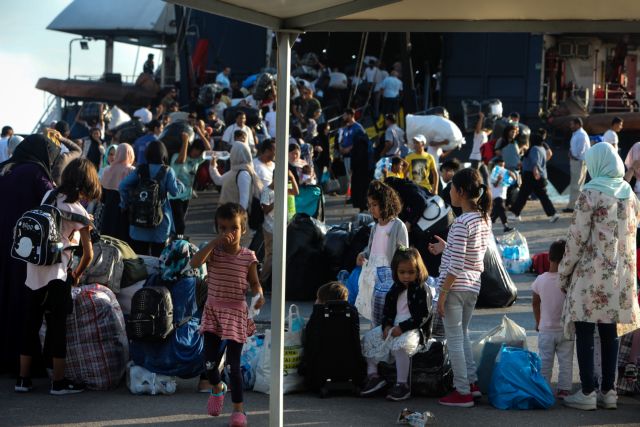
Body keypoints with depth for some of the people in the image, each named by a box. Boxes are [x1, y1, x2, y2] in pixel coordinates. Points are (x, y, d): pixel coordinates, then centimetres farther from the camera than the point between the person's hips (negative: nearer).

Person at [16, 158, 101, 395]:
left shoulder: (49, 196, 9)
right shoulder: (78, 212, -7)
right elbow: (88, 253, -5)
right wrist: (77, 274, 12)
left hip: (33, 269, 6)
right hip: (56, 275, -6)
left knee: (30, 324, 12)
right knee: (57, 326, 2)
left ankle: (23, 378, 17)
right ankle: (58, 381, 7)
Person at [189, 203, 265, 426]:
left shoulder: (248, 257, -4)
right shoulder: (213, 251, -5)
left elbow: (255, 283, 5)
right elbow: (194, 263, -24)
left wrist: (259, 295, -17)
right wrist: (215, 242, -28)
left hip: (236, 311, -2)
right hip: (213, 309, 2)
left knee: (234, 363, -6)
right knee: (210, 361, 3)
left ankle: (238, 408, 4)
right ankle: (217, 387, 36)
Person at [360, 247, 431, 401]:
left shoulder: (422, 290, -8)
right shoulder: (395, 290, 13)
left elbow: (422, 317, -14)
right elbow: (387, 311, 16)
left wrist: (401, 328, -20)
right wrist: (387, 326, -5)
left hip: (412, 329, -8)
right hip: (393, 327, 8)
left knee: (401, 344, -36)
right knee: (368, 338, -2)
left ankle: (402, 384, -29)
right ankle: (373, 375, 2)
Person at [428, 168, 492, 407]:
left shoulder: (462, 223, -19)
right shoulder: (484, 219, 7)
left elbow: (456, 265, -20)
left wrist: (442, 294, -15)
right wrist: (447, 248, 18)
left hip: (455, 287, -8)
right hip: (474, 287, 8)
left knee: (454, 340, 1)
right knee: (462, 335, 22)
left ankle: (463, 392, 4)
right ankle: (472, 383, 24)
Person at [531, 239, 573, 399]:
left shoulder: (540, 280, -7)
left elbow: (535, 302, 5)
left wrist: (538, 322, 19)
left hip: (546, 330, 2)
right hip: (565, 329, -1)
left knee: (545, 361, 10)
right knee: (565, 361, 7)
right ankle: (564, 389, 8)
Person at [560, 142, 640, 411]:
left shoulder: (590, 193, -12)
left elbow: (577, 237, -11)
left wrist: (564, 271, -1)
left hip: (591, 274, -6)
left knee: (585, 333, 1)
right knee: (611, 333, 10)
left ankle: (587, 393, 0)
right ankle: (608, 391, 14)